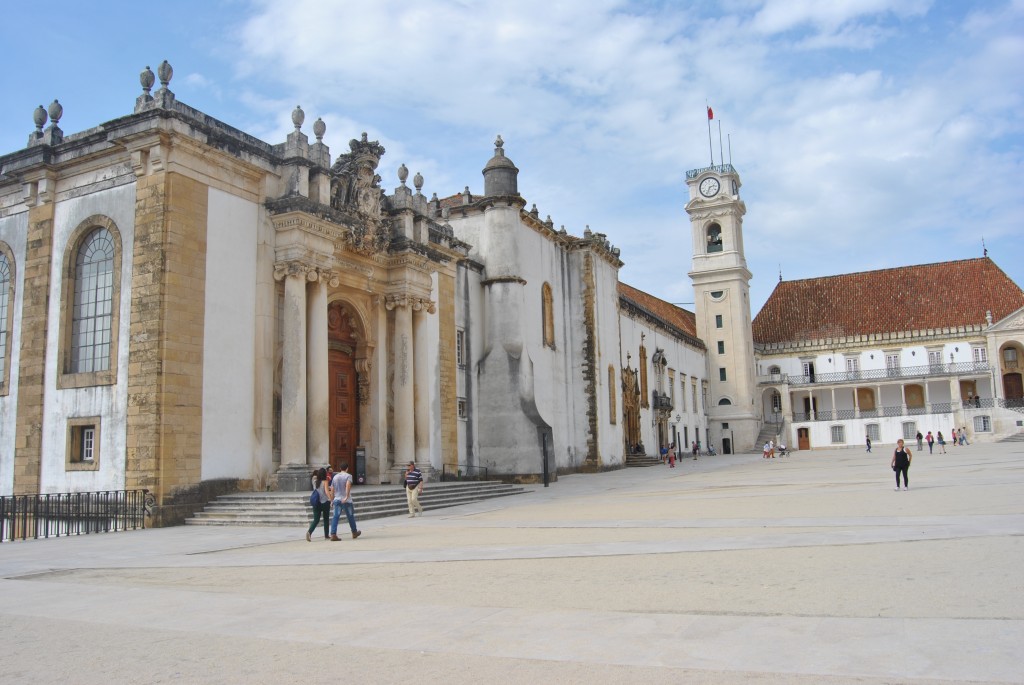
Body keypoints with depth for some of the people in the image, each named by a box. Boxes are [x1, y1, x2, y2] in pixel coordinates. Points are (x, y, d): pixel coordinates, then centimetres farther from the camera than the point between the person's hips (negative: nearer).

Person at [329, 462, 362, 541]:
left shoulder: (335, 477, 11)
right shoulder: (348, 476, -5)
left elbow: (332, 490, 13)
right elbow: (348, 485, -23)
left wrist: (332, 499, 20)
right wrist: (347, 496, -27)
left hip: (337, 499, 4)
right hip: (346, 501, -4)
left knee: (335, 517, -3)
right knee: (350, 516, 12)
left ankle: (333, 535, -15)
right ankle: (354, 533, 26)